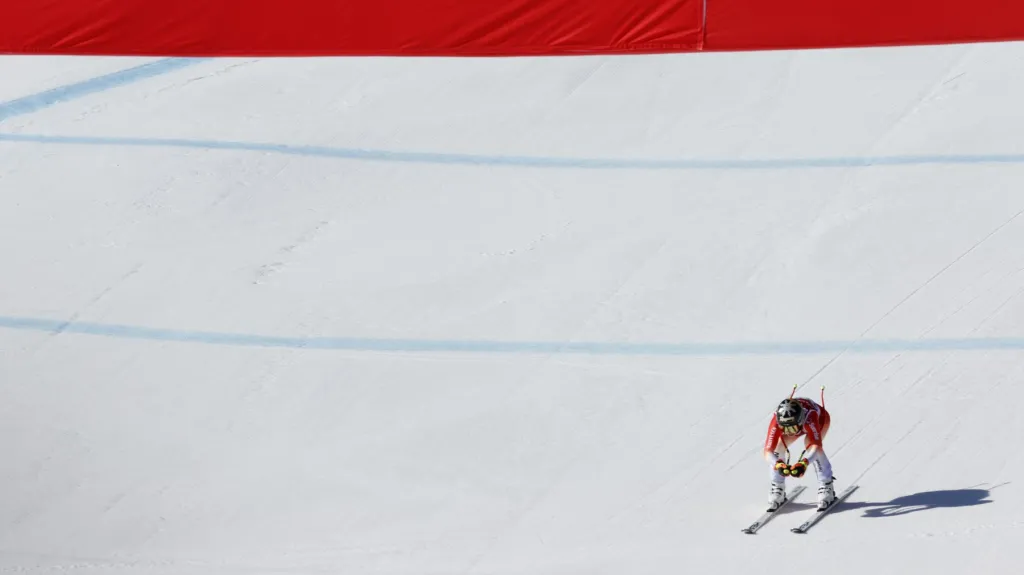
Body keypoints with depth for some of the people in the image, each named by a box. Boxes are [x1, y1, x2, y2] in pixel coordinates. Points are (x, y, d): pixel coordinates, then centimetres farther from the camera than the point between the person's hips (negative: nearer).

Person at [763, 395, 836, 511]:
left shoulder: (809, 418, -48)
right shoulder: (776, 423, -40)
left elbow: (817, 445, -57)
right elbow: (768, 451, -45)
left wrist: (804, 463, -74)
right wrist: (778, 464, -67)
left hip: (821, 418, -3)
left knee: (811, 444, -30)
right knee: (777, 446, -18)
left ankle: (826, 488, -20)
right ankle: (777, 491, -2)